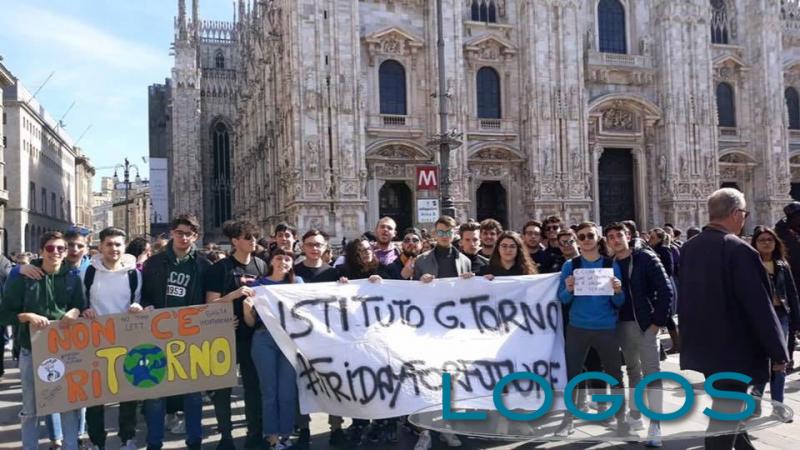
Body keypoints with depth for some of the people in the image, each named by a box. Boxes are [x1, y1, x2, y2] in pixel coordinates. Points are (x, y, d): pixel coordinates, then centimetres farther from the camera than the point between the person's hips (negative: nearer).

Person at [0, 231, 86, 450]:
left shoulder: (73, 278, 2)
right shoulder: (23, 278, -2)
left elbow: (83, 309, 5)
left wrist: (75, 312, -17)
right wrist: (28, 316, -20)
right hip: (32, 351, -1)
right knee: (31, 408, 10)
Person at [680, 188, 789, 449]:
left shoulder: (689, 248, 2)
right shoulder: (739, 250, -20)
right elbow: (760, 306, -19)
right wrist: (778, 352, -10)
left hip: (701, 346, 8)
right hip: (734, 350, -8)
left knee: (726, 410, 23)